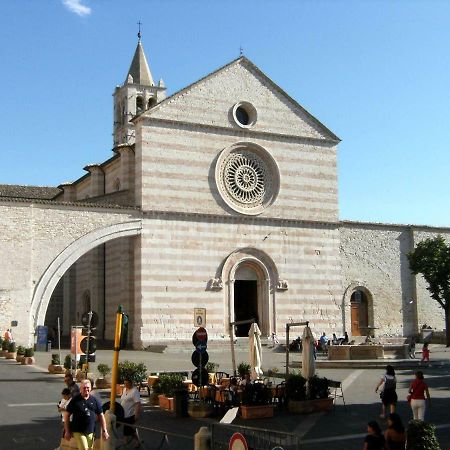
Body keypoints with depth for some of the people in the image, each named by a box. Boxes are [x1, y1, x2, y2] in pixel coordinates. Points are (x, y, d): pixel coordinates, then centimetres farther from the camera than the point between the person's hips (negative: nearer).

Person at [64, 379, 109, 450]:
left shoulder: (94, 401, 6)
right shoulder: (75, 400, -3)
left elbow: (101, 416, 11)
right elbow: (67, 415, 0)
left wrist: (104, 431, 6)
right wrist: (67, 431, -3)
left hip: (90, 432, 4)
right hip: (78, 431, -4)